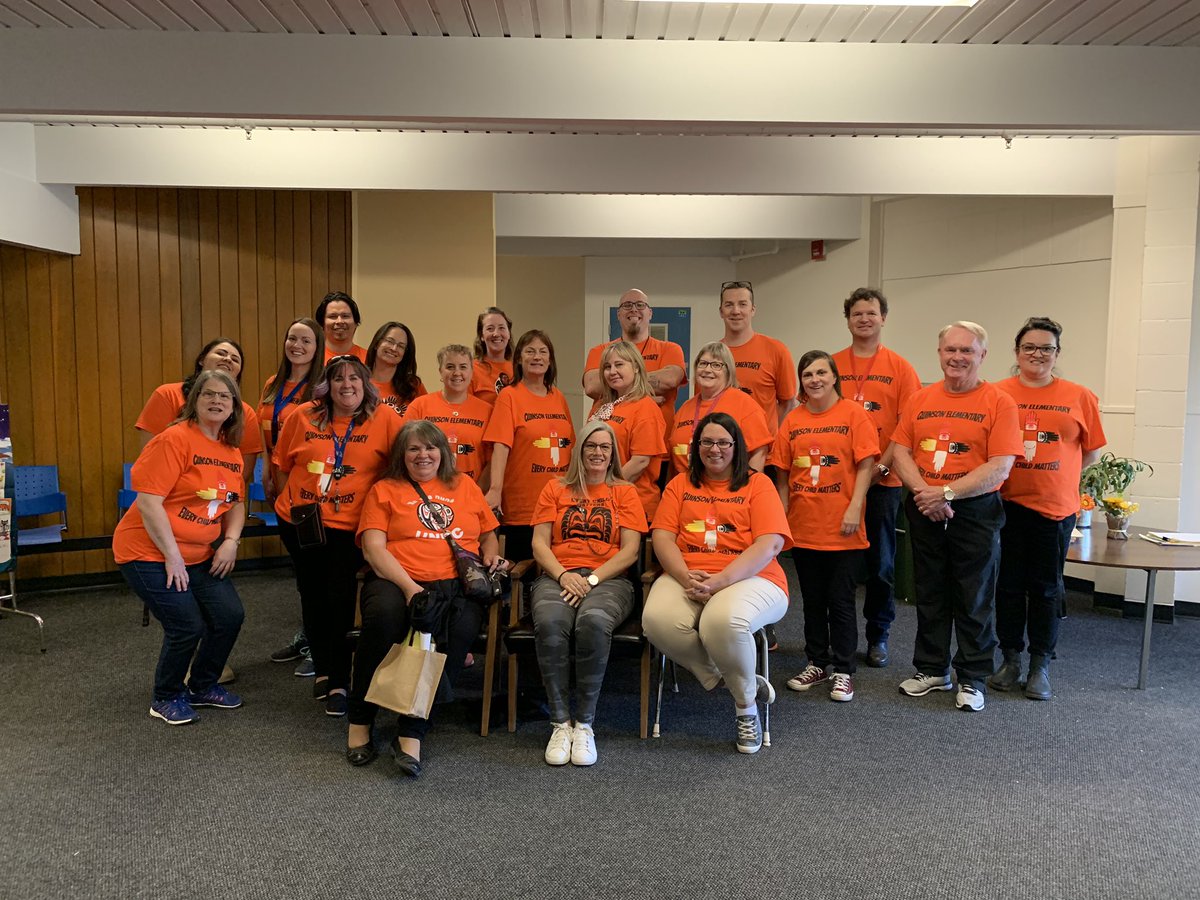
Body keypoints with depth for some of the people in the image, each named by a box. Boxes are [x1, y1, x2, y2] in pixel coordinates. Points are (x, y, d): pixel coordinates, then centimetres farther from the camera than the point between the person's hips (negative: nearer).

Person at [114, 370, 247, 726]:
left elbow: (236, 502, 15)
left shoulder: (232, 451, 5)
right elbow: (149, 500, -21)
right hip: (149, 552, -7)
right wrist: (172, 556, -19)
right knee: (187, 626, -12)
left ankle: (203, 686, 25)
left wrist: (231, 541, -2)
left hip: (198, 555, 7)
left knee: (230, 616, -1)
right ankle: (166, 698, 16)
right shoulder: (175, 439, -17)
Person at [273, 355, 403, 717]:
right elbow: (282, 465, 11)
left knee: (340, 597, -8)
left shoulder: (384, 418, -9)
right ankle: (322, 669, 37)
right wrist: (290, 502, 11)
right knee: (312, 595, 15)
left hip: (349, 525, -3)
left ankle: (338, 681, 9)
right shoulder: (303, 418, 0)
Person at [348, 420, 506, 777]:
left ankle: (412, 733, -25)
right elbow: (373, 547, 2)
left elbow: (488, 534, 29)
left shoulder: (465, 486, 23)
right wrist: (408, 586, -13)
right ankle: (360, 722, -16)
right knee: (384, 615, -36)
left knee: (461, 628, -33)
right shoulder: (384, 490, 15)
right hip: (398, 581, -1)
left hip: (457, 584, 2)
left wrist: (491, 557, 5)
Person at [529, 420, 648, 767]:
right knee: (549, 623, -34)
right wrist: (563, 576, -10)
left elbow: (630, 551, 3)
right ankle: (560, 723, -22)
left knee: (593, 622, -36)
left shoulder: (624, 491, 14)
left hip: (608, 579, -1)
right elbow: (539, 543, 9)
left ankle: (584, 724, -23)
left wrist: (592, 579, -11)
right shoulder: (555, 489, 18)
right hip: (557, 576, 1)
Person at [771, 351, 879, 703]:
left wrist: (854, 509, -15)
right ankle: (817, 664, 28)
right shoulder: (792, 420, 5)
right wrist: (782, 515, 4)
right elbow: (783, 473, 7)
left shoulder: (853, 414, -4)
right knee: (812, 601, 14)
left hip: (842, 529, -3)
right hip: (803, 527, 4)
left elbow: (865, 465, -8)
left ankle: (843, 671, 16)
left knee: (840, 601, 5)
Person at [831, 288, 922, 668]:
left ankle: (878, 636, 21)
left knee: (880, 562, 7)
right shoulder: (832, 365, 6)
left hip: (882, 479, -1)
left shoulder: (900, 367, 1)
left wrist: (880, 466, -14)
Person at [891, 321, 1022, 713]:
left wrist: (947, 492, -18)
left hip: (976, 512, -4)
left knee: (975, 600, 5)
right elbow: (900, 451, 2)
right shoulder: (920, 400, 7)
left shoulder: (999, 403, -6)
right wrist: (924, 492, -14)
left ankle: (972, 679, 19)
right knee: (929, 594, 14)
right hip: (925, 511, 4)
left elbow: (1000, 466, -13)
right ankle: (932, 669, 28)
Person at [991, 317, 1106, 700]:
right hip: (1007, 505, 0)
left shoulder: (1079, 397, 1)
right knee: (1009, 584, 8)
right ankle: (1010, 659, 23)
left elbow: (1092, 450, 7)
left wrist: (1054, 478, 0)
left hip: (1055, 507, 0)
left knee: (1046, 587, 8)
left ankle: (1040, 666, 21)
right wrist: (1007, 472, -6)